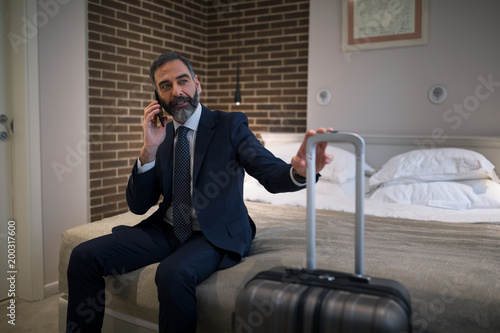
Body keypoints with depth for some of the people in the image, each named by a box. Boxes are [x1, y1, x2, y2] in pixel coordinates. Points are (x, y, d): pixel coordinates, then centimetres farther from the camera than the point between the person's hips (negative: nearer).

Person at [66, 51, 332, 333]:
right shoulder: (161, 135, 8)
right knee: (84, 256, -10)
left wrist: (300, 170, -43)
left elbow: (272, 174, -18)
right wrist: (149, 149, -12)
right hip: (167, 230, 5)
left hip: (215, 235, -4)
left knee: (173, 273, -35)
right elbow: (138, 206, 3)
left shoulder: (230, 125, -4)